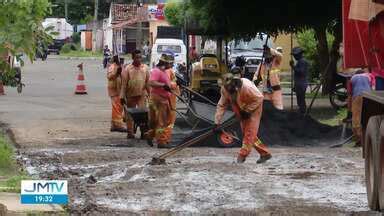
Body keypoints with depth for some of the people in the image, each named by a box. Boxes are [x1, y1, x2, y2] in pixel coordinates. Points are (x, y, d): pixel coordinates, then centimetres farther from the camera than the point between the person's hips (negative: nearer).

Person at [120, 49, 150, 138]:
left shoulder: (145, 68, 5)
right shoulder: (128, 69, -3)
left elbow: (148, 82, 9)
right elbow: (124, 83, -3)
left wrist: (150, 93, 8)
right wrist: (122, 96, -5)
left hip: (142, 94, 1)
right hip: (130, 95, -1)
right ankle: (130, 132, 16)